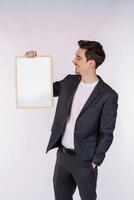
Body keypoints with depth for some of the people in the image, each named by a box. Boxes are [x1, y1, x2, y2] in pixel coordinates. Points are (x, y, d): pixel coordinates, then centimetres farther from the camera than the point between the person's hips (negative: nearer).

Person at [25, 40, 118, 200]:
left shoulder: (108, 95, -15)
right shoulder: (69, 82, 1)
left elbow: (107, 134, -11)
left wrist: (95, 162, -11)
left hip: (84, 160, -5)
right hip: (62, 155, 5)